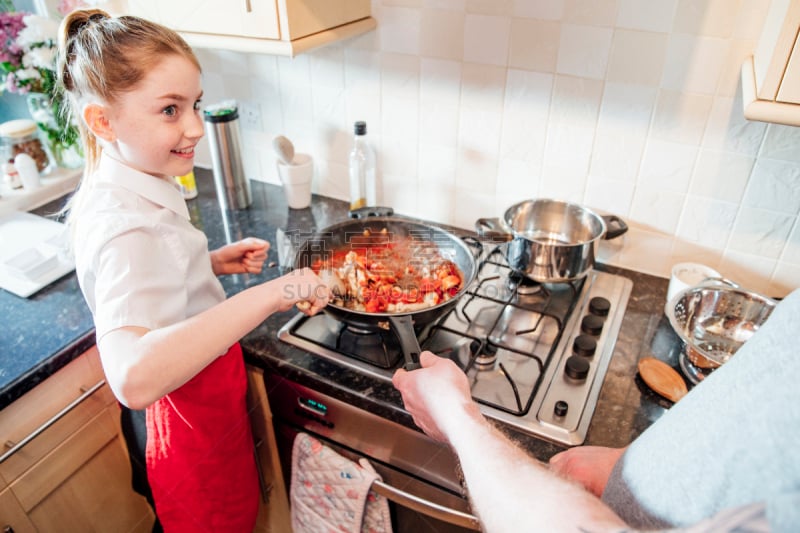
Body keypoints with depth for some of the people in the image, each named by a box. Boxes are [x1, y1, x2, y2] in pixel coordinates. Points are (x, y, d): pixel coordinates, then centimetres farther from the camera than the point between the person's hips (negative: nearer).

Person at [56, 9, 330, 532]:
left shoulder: (116, 190, -3)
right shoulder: (128, 227, -34)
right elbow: (133, 378, -49)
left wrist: (212, 262, -3)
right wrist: (269, 294, -50)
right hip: (200, 428, -8)